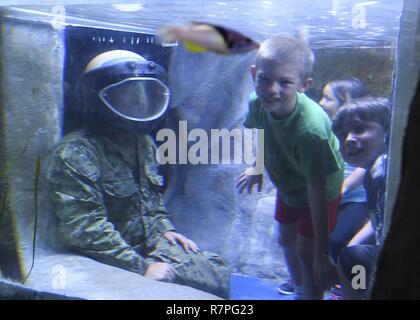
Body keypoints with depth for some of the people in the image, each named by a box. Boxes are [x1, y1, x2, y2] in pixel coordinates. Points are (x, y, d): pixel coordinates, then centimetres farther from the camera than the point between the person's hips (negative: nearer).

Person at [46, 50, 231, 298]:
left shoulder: (144, 143, 11)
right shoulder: (76, 154, -18)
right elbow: (86, 230, -25)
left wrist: (165, 229, 7)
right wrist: (141, 267, -25)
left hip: (153, 244, 8)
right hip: (114, 265, -8)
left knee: (219, 271, -8)